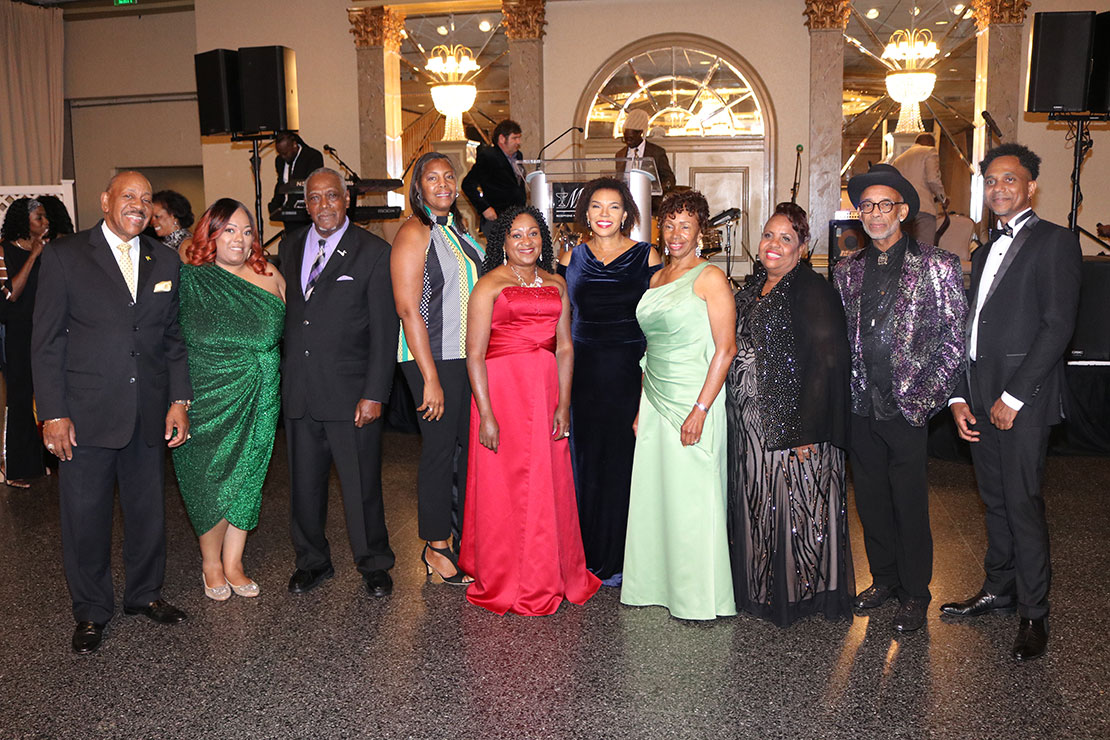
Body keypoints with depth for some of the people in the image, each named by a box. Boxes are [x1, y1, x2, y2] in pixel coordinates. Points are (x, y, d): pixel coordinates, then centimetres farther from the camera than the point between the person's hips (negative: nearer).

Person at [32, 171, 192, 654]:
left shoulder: (164, 261, 8)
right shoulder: (64, 256, -2)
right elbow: (46, 342, -3)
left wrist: (179, 400, 3)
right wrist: (53, 413, -9)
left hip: (148, 415, 3)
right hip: (85, 415, -3)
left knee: (149, 510, 13)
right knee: (85, 517, 7)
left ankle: (145, 594, 34)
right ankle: (91, 612, 25)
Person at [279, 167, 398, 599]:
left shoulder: (374, 253, -4)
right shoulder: (289, 248, 11)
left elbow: (384, 331, -7)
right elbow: (284, 313, 13)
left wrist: (375, 394, -13)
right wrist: (280, 378, 7)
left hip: (350, 393, -4)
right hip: (297, 392, 4)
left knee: (361, 486, 4)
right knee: (304, 483, 14)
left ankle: (373, 564, 24)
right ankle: (312, 560, 33)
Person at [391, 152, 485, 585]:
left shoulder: (458, 228, 13)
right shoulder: (414, 234, -10)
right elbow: (408, 309, -16)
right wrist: (431, 379, -19)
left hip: (470, 355, 7)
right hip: (433, 358, -7)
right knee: (440, 448, 1)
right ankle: (436, 547, 16)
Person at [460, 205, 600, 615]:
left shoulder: (556, 284, 13)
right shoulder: (489, 285, -3)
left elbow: (565, 347, 11)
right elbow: (475, 354, -9)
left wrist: (563, 405, 3)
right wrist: (486, 414, -15)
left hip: (547, 394, 5)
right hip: (502, 391, -5)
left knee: (550, 485, 9)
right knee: (502, 487, 2)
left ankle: (549, 578, 25)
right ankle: (502, 585, 17)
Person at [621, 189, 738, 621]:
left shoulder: (710, 278, -8)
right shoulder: (657, 279, 14)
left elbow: (726, 348, -13)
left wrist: (700, 409, -18)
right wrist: (643, 405, 15)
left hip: (693, 402, -7)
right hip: (655, 402, 7)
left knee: (692, 499, -1)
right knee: (653, 494, 11)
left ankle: (700, 599, 13)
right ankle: (655, 585, 25)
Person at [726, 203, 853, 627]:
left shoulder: (813, 292, -12)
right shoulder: (754, 288, 13)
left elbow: (825, 362, -18)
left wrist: (807, 431, -22)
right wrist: (736, 415, 14)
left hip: (792, 423, -8)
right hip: (749, 424, 8)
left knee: (794, 504, 1)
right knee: (757, 505, 14)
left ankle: (801, 590, 17)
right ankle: (762, 588, 27)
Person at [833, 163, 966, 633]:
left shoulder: (937, 266, -2)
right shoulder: (847, 271, 10)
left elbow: (956, 336, -3)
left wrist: (930, 393, -8)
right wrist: (847, 389, 5)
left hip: (908, 408, -4)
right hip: (861, 408, 4)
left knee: (910, 505, 3)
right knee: (871, 500, 13)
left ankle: (915, 595, 19)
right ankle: (884, 579, 31)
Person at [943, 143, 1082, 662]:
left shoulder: (1054, 242, -4)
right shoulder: (984, 253, 19)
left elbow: (1058, 326, -13)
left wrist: (1014, 395, -16)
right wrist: (958, 396, 6)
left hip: (1023, 398, -7)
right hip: (980, 397, 7)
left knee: (1023, 503, -4)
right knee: (994, 498, 14)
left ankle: (1033, 614, 8)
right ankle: (999, 589, 28)